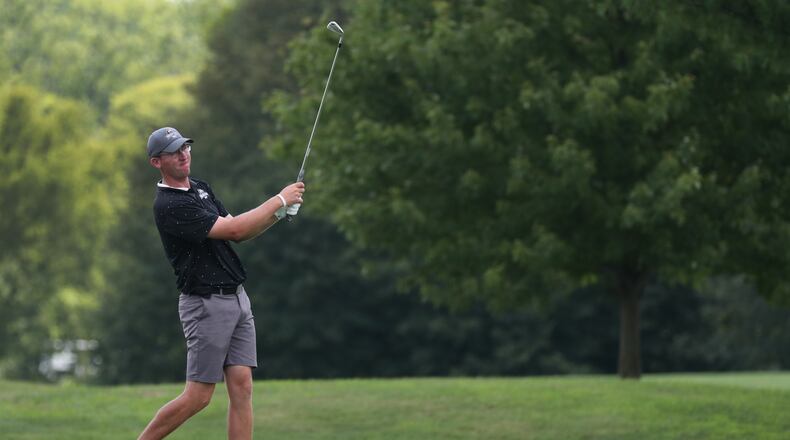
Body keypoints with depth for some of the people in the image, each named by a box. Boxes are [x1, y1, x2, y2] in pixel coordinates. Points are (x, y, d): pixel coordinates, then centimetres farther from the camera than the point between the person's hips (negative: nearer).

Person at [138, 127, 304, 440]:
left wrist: (278, 214, -2)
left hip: (237, 297, 8)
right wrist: (279, 200, -14)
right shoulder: (169, 205, -17)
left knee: (242, 387, 0)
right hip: (207, 305, -8)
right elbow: (232, 229, -21)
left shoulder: (200, 188, 14)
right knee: (198, 397, -5)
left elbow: (237, 234, 15)